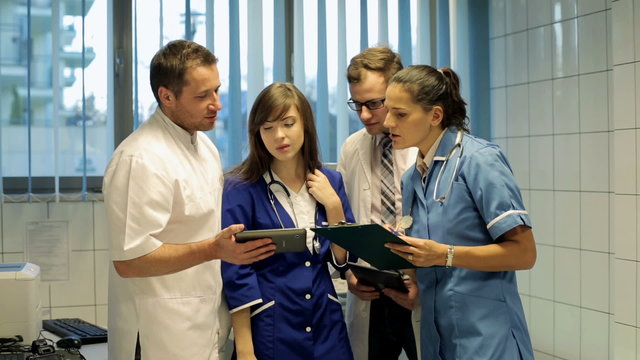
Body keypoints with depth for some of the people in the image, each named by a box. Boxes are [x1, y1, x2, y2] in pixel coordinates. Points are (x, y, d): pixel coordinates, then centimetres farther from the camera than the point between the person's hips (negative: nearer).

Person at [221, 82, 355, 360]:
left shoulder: (330, 181, 3)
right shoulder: (241, 188, -10)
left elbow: (343, 259, 3)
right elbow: (236, 273, -11)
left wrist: (332, 203, -9)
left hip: (326, 325, 4)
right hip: (269, 330, -4)